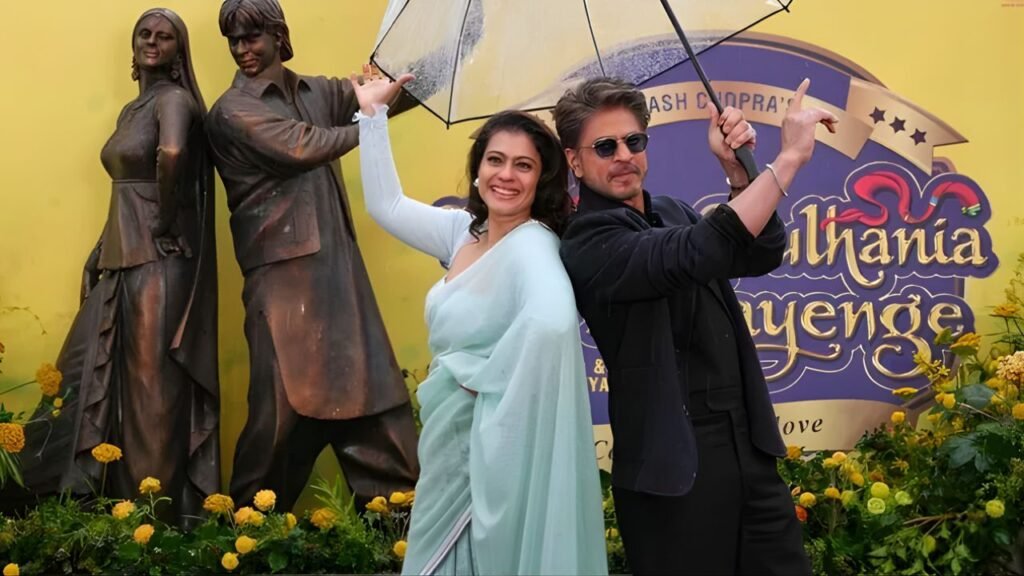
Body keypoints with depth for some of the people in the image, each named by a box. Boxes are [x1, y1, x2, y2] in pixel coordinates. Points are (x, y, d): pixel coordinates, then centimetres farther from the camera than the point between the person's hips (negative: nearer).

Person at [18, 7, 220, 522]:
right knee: (100, 377, 12)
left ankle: (158, 513, 5)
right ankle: (117, 500, 24)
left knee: (153, 385, -4)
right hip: (121, 257, 9)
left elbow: (172, 155, -31)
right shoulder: (131, 110, 18)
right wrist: (103, 255, 13)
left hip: (157, 259, -9)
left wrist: (166, 225, -21)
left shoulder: (174, 98, -9)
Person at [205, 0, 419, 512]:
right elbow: (303, 147, -16)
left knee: (368, 386, 7)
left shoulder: (316, 93, 14)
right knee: (288, 400, -3)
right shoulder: (233, 111, -4)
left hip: (339, 263, 6)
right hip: (283, 271, -6)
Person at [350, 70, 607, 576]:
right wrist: (373, 113, 10)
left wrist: (485, 380, -26)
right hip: (453, 449, 8)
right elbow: (387, 205, 14)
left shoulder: (533, 245, -20)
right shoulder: (466, 230, 5)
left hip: (494, 452, -8)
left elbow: (553, 322, -39)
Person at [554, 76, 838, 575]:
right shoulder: (589, 243, -14)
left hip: (749, 446, 7)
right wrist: (790, 157, -26)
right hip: (677, 466, -7)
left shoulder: (670, 212, 11)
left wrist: (737, 170, -9)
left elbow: (761, 254, 7)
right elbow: (697, 253, -29)